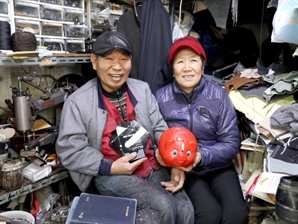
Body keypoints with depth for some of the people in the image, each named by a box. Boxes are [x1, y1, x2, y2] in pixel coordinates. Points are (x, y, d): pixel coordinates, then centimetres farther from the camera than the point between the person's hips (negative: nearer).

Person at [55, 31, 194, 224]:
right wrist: (110, 167, -16)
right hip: (111, 175, -4)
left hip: (154, 167, 4)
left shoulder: (142, 89, 7)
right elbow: (69, 149, -7)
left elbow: (160, 129, 6)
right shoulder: (78, 101, -6)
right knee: (163, 207, -21)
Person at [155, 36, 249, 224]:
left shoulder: (218, 95, -7)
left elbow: (231, 143, -6)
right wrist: (160, 153, -22)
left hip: (218, 167, 2)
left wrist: (202, 156, -22)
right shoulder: (161, 97, -8)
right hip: (182, 170, -1)